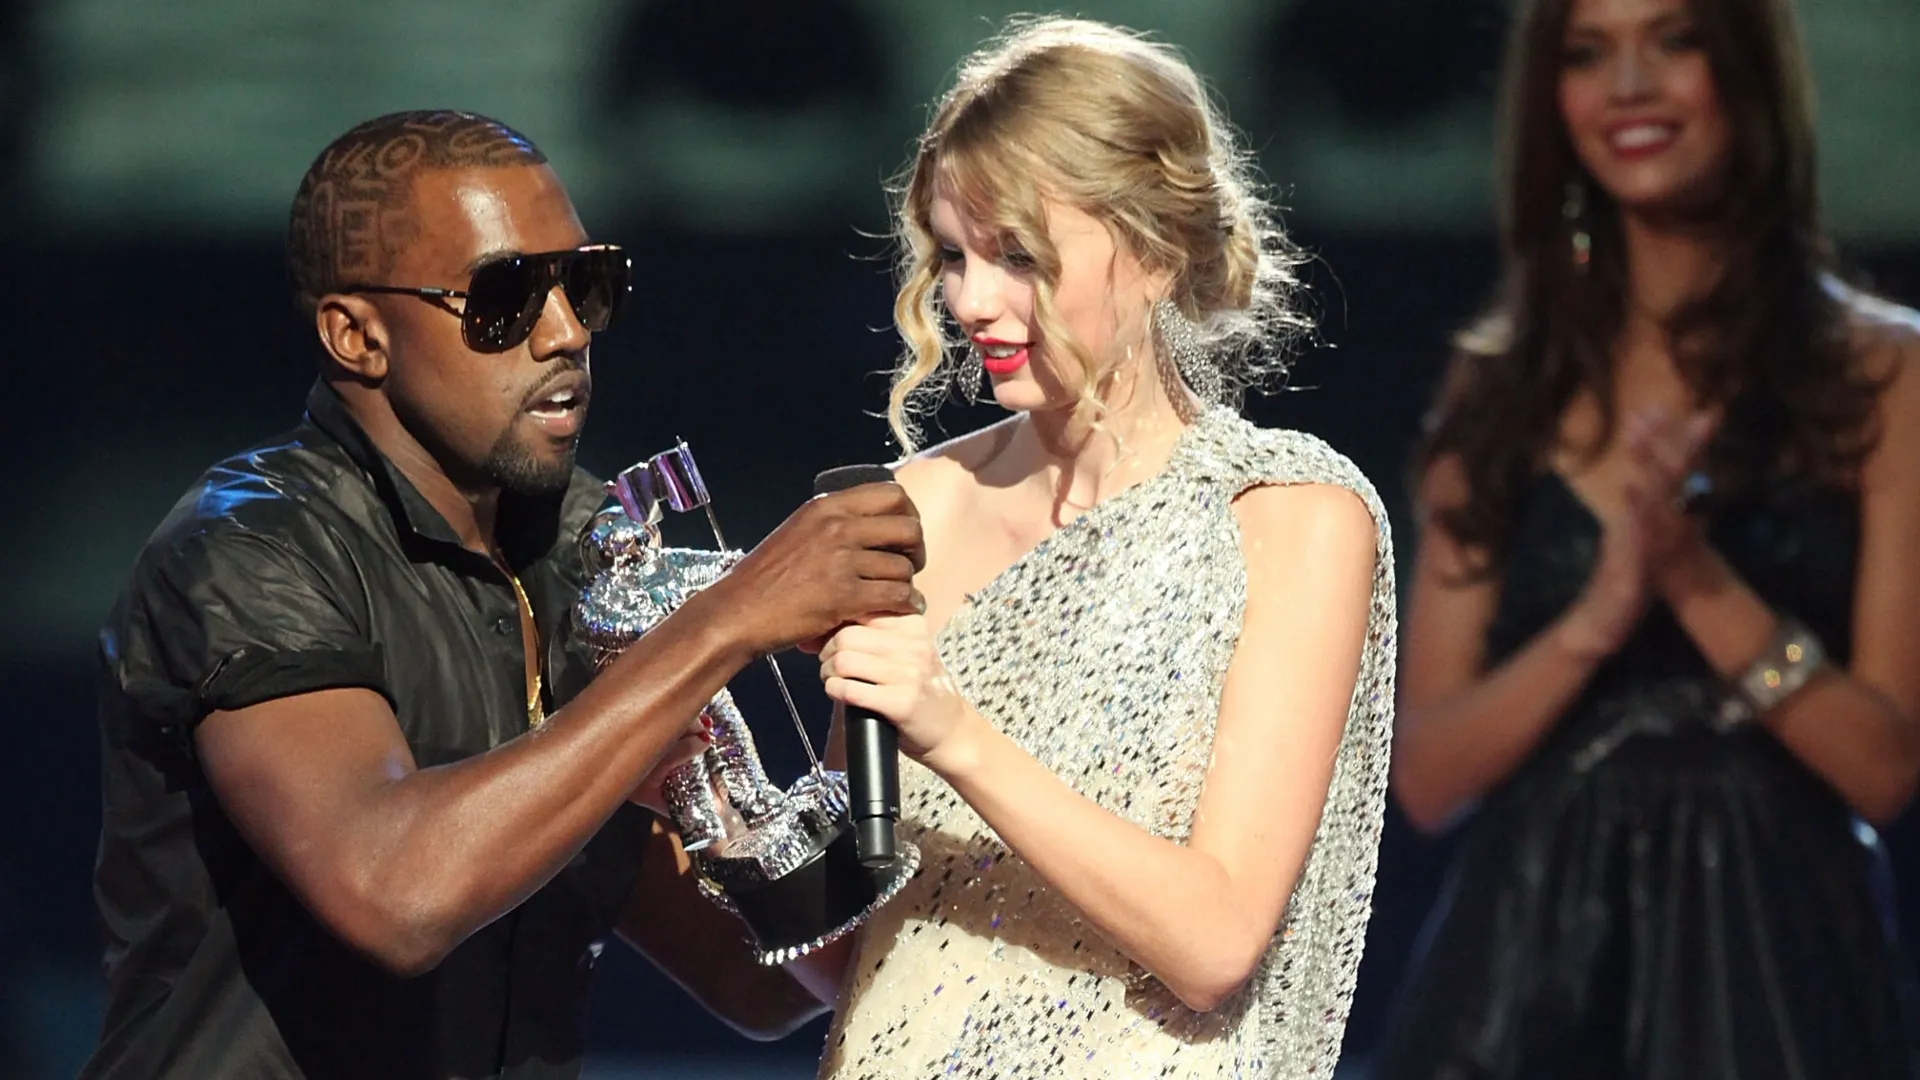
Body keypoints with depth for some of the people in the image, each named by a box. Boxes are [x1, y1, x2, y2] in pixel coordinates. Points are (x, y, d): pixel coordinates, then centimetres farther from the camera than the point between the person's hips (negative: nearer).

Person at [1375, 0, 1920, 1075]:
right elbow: (1427, 775, 1)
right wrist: (1594, 621, -15)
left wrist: (1701, 580, -19)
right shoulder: (1502, 382, 6)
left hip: (1768, 958, -2)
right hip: (1525, 958, 2)